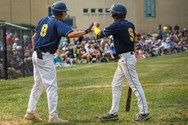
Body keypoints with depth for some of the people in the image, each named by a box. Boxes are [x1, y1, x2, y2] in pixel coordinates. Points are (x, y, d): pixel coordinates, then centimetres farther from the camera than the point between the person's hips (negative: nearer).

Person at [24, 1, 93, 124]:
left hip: (36, 55, 9)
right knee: (51, 86, -6)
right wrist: (86, 32, -27)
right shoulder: (58, 23, -14)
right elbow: (70, 34, -31)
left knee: (38, 84, 18)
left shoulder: (44, 20, 10)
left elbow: (34, 37, 15)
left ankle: (30, 112, 23)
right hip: (46, 57, -9)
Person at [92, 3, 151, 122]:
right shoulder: (130, 25, 10)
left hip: (126, 59, -10)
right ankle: (114, 113, 18)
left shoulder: (117, 25, -15)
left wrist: (95, 26, 14)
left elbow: (100, 35, -6)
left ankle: (144, 112, -2)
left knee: (135, 85, -6)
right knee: (116, 85, 14)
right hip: (124, 59, 10)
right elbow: (134, 40, 17)